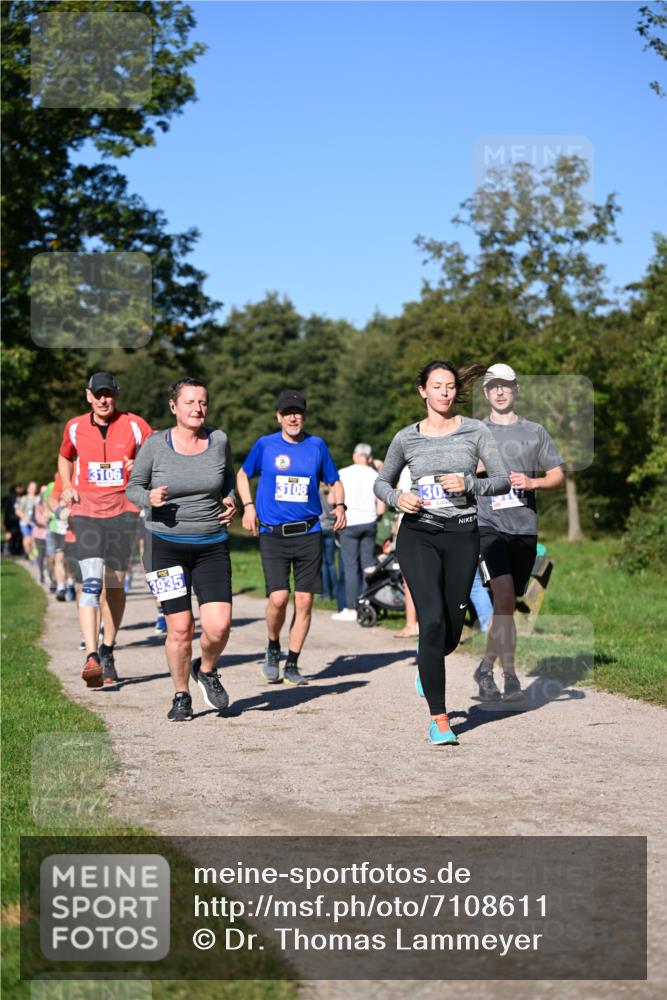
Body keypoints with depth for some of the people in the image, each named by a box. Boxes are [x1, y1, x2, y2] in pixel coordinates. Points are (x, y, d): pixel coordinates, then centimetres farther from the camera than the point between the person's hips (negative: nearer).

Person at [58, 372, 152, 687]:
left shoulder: (134, 425, 0)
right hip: (86, 510, -1)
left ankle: (108, 651, 25)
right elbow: (65, 458, 24)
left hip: (123, 510, 1)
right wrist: (67, 487, 7)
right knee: (91, 581, -17)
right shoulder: (75, 427, 5)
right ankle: (91, 657, -24)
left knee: (115, 585, 8)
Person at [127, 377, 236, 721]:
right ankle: (181, 695, 20)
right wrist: (149, 498, -16)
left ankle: (206, 670, 23)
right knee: (180, 628, -3)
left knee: (218, 626, -10)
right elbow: (133, 487, 5)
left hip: (211, 546, 2)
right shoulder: (155, 444, -5)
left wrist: (229, 501, 2)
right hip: (165, 543, -2)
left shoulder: (219, 440, 2)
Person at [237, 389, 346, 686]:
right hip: (273, 535, -2)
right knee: (278, 597, -14)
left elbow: (334, 481, 19)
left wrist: (339, 505, 0)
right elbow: (243, 474, 20)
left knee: (304, 600, -1)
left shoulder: (317, 445, 7)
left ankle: (292, 664, 13)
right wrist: (248, 507, 6)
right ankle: (273, 648, 14)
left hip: (309, 534, 2)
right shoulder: (265, 445, 4)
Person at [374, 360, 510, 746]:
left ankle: (427, 664, 44)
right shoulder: (406, 438, 5)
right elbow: (381, 482, 17)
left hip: (462, 536, 1)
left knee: (452, 630, 5)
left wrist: (469, 484, -16)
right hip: (418, 535, -1)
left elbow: (503, 480, 2)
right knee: (433, 621, -15)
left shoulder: (476, 431, 3)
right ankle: (439, 717, -6)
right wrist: (397, 498, -5)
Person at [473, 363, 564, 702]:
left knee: (507, 604, 10)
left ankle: (485, 668, 27)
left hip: (524, 527, 3)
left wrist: (532, 482, -7)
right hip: (487, 524, -3)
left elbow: (557, 476, 12)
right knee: (504, 594, -21)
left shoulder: (535, 432, 12)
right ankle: (510, 676, -21)